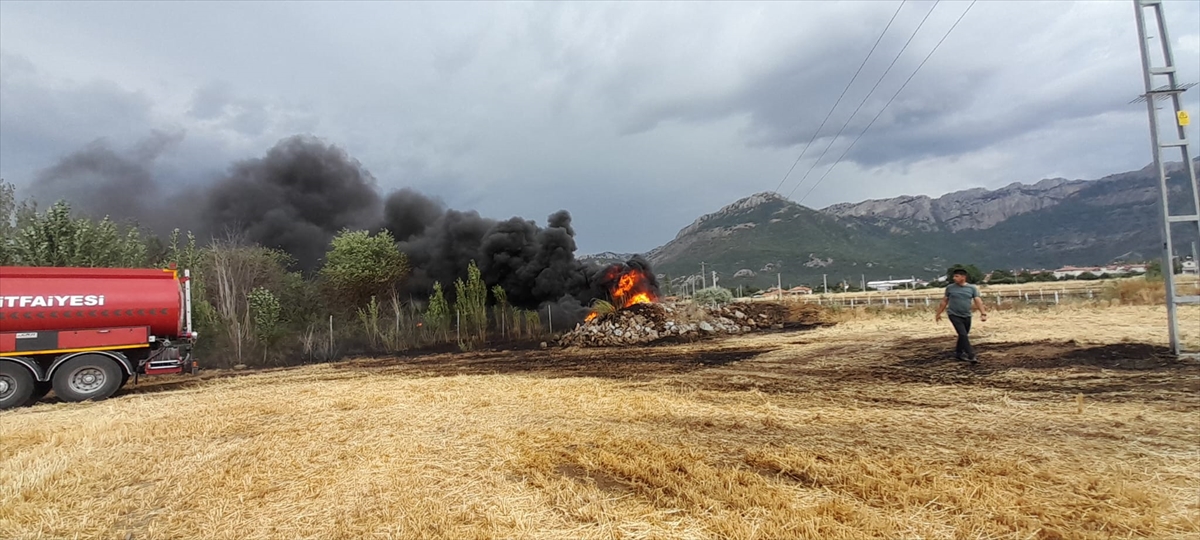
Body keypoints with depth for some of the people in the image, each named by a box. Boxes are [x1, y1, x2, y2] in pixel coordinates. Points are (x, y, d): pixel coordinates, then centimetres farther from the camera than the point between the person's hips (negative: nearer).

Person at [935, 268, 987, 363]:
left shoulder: (972, 288, 1)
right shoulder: (950, 287, 0)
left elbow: (978, 301, -5)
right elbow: (944, 301, 8)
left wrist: (983, 313, -17)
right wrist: (938, 314, 10)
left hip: (967, 316, 2)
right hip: (954, 315, -2)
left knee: (963, 336, 12)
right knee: (963, 335, -13)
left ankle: (958, 353, 29)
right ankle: (971, 355, -13)